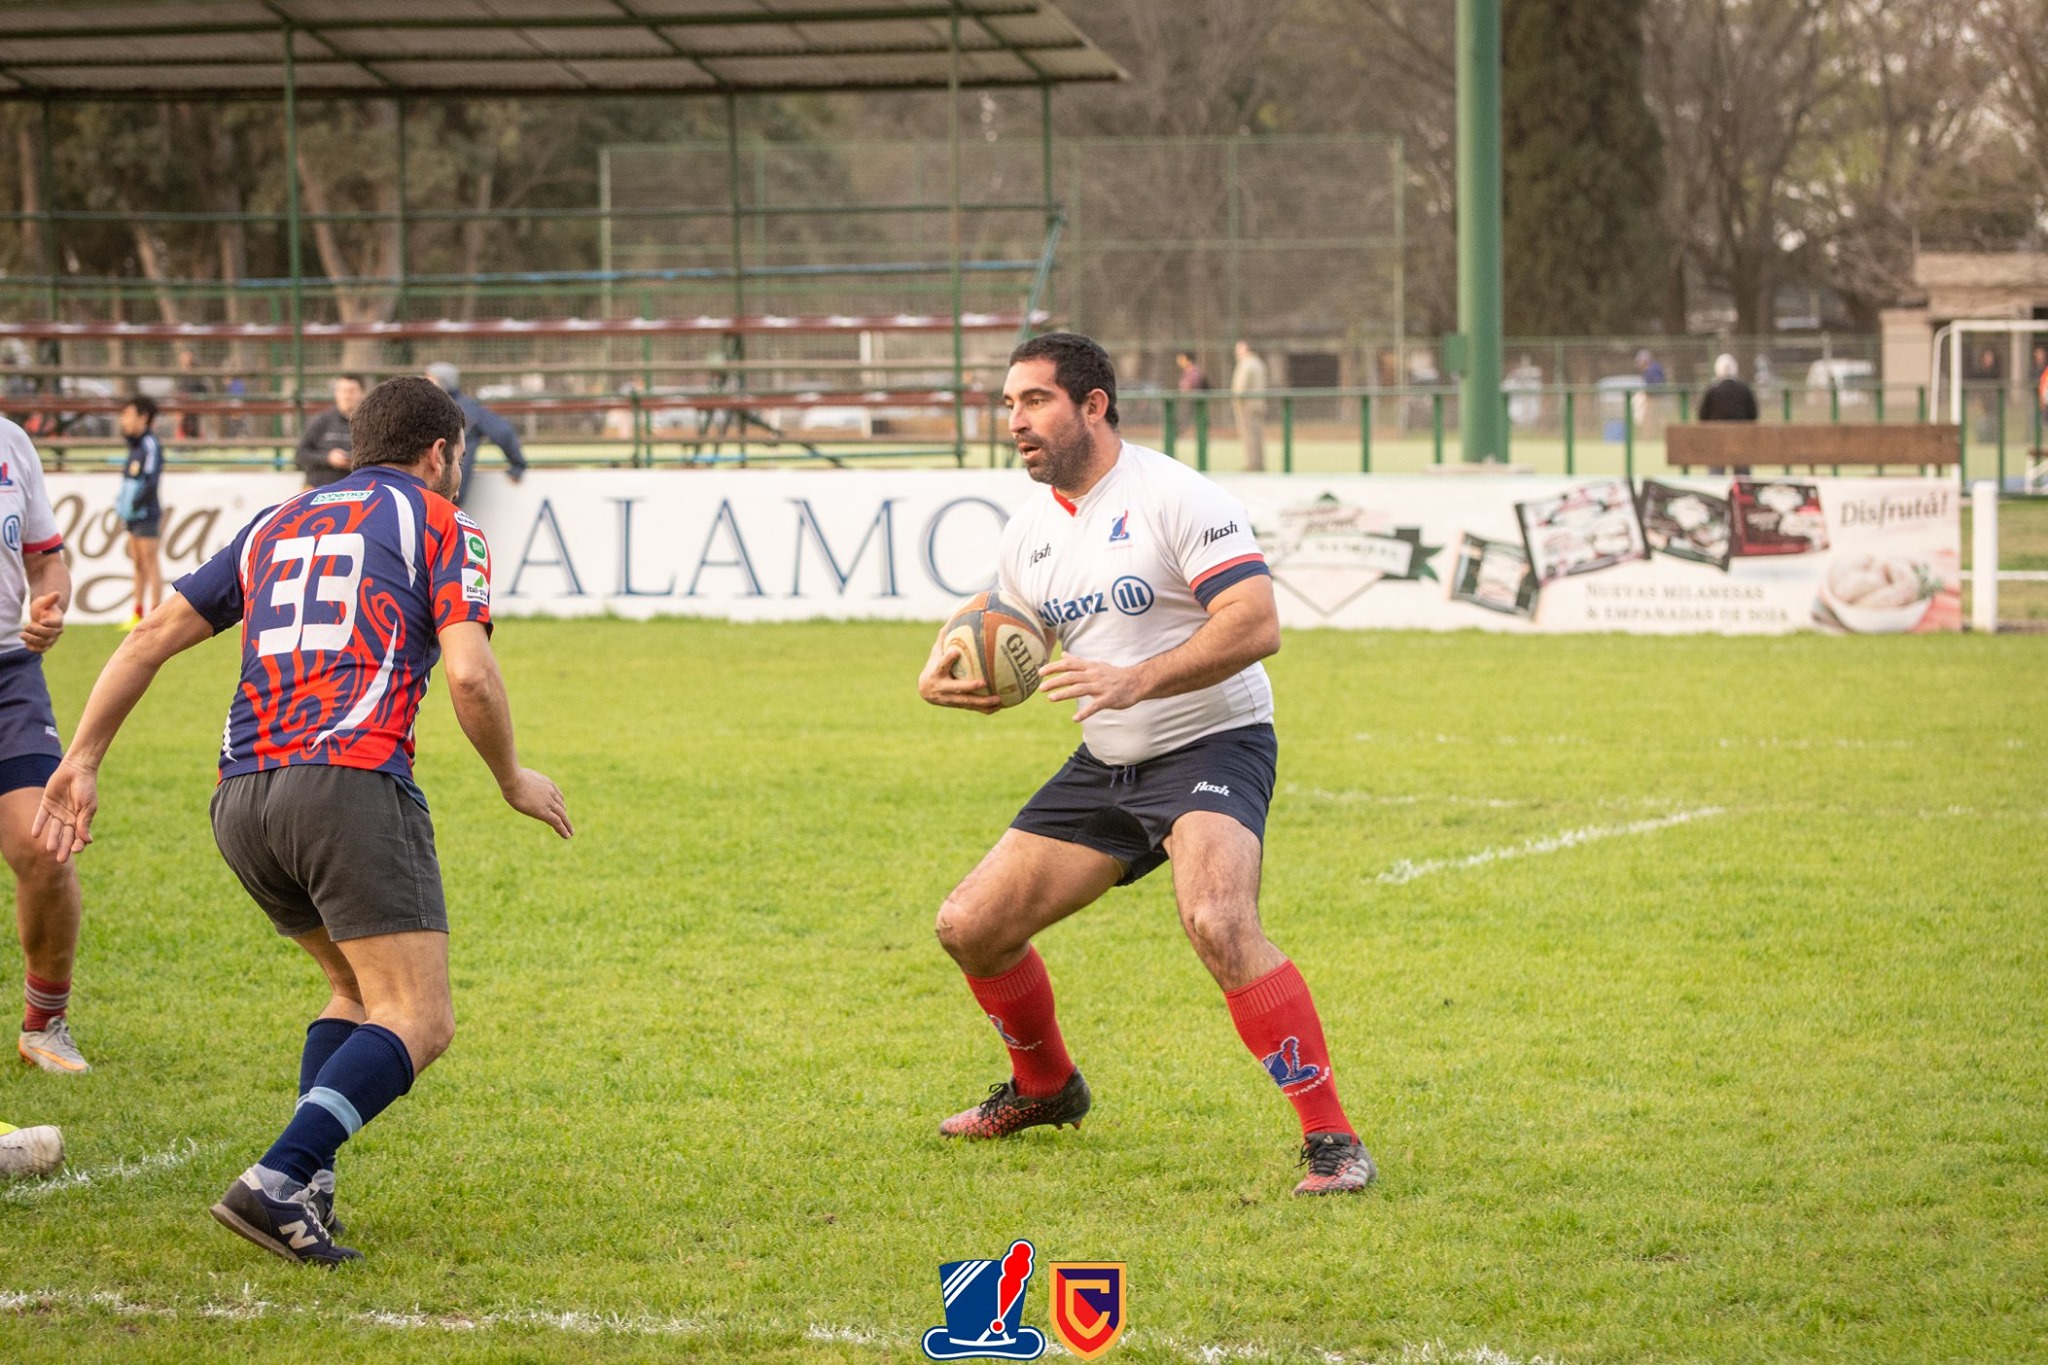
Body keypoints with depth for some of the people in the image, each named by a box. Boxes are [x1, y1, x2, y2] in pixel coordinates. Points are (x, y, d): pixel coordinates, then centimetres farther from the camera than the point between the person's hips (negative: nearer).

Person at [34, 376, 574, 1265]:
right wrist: (513, 781, 11)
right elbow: (470, 676, -5)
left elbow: (151, 636, 19)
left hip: (241, 797, 7)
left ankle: (307, 1187, 7)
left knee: (359, 987, 25)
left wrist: (82, 761, 19)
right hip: (350, 782, -7)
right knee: (418, 1022, -7)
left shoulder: (276, 526, 26)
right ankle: (277, 1182, -26)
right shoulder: (439, 526, 10)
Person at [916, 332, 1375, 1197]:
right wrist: (947, 680, -4)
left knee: (1217, 924, -33)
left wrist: (1138, 680, -33)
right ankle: (1045, 1087, 33)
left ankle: (1331, 1137, -25)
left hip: (1211, 745, -8)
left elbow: (1256, 623, -24)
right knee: (970, 927, 6)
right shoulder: (1028, 534, 8)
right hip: (1105, 766, 8)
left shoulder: (1173, 498, -16)